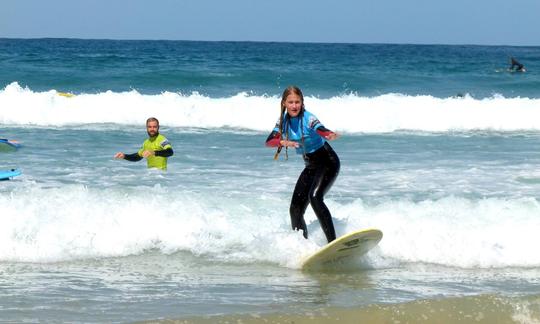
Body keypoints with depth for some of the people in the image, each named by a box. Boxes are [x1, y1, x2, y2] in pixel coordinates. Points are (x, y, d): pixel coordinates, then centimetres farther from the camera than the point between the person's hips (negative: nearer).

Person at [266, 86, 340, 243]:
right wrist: (283, 142, -31)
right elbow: (269, 141, -10)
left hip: (328, 162, -7)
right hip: (311, 167, 7)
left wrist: (330, 135, -64)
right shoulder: (284, 120, -2)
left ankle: (333, 242, -34)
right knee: (295, 209, 1)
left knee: (315, 197, -30)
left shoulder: (308, 118, -21)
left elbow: (320, 129, -41)